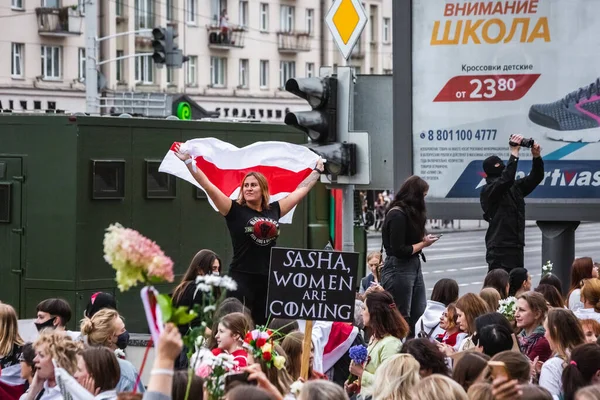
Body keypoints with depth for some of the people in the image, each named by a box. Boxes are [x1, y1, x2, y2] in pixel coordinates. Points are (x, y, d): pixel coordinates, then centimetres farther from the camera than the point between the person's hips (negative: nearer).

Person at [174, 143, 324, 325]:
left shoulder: (274, 210, 10)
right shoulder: (235, 210, -1)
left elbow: (301, 190, 23)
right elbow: (208, 186, -8)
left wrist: (317, 171, 33)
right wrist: (188, 162, -14)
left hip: (269, 280, 4)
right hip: (242, 279, -4)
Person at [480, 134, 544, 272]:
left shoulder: (515, 187, 15)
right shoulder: (488, 190, -8)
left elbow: (536, 177, 17)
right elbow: (506, 178, -25)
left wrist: (537, 157, -1)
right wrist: (514, 153, -22)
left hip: (516, 248, 8)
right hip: (499, 250, -8)